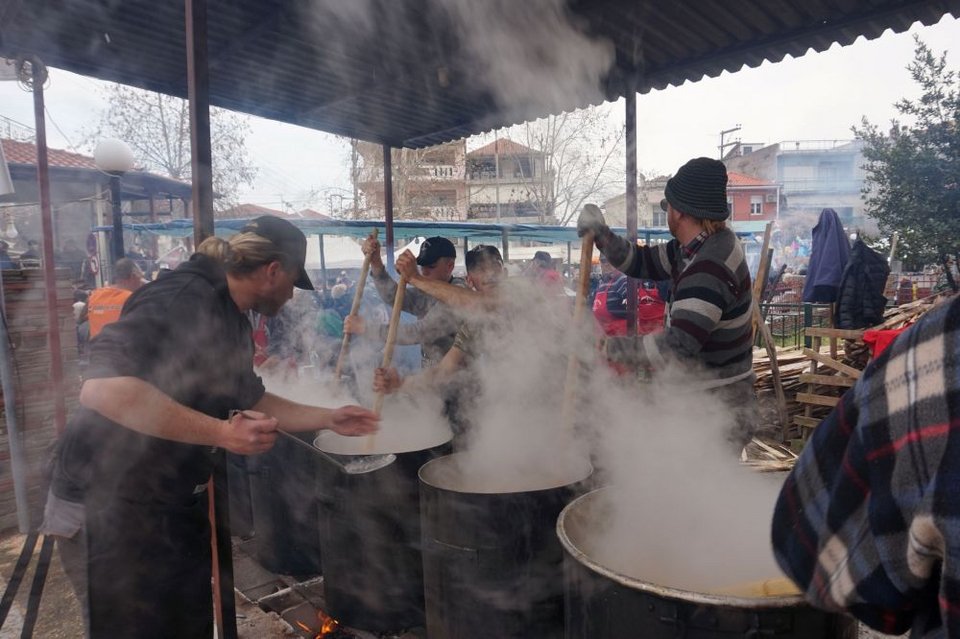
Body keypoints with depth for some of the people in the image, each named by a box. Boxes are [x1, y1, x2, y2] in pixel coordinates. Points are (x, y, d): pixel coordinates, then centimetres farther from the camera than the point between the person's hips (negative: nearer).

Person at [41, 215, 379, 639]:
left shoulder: (232, 321, 7)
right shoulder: (181, 298, -23)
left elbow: (252, 402, 18)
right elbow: (102, 388, -36)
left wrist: (329, 418, 14)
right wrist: (221, 432, -34)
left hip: (176, 504, 9)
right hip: (111, 507, -9)